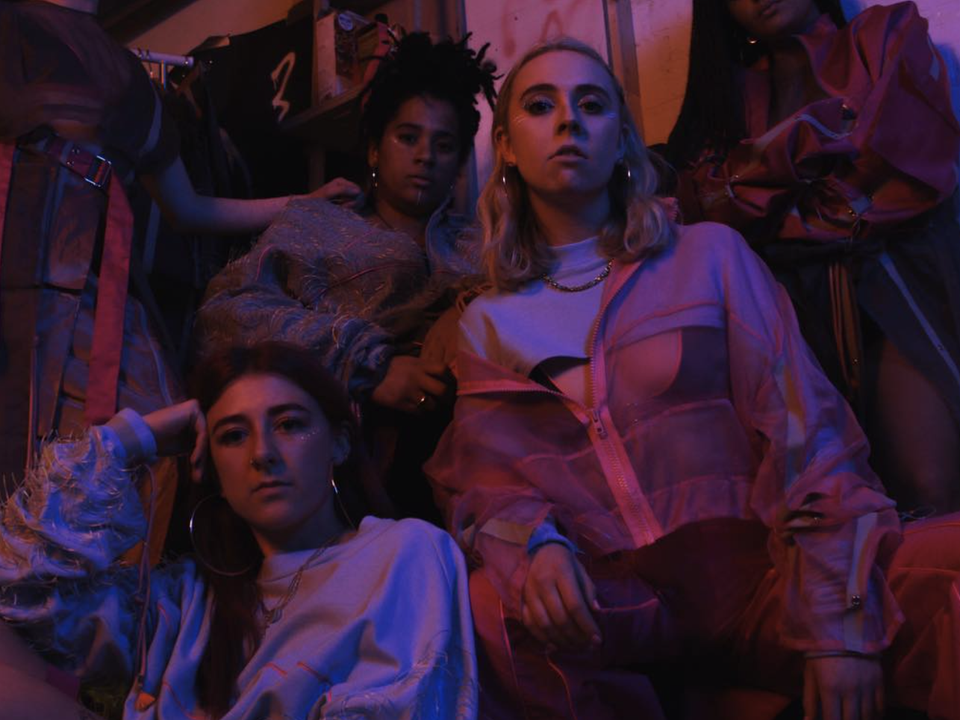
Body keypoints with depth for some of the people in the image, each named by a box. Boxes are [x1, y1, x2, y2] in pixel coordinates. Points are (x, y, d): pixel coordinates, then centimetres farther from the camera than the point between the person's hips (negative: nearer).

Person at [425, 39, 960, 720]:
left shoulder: (709, 254, 10)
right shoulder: (486, 323, 15)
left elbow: (805, 434, 1)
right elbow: (480, 481, 7)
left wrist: (837, 628, -11)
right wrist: (535, 543, -18)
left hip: (755, 572, -2)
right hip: (601, 604, 3)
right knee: (483, 611, -32)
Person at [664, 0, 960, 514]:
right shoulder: (733, 91, 21)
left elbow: (917, 170, 0)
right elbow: (709, 207, 4)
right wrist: (810, 137, 0)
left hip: (898, 287, -1)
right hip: (795, 303, 2)